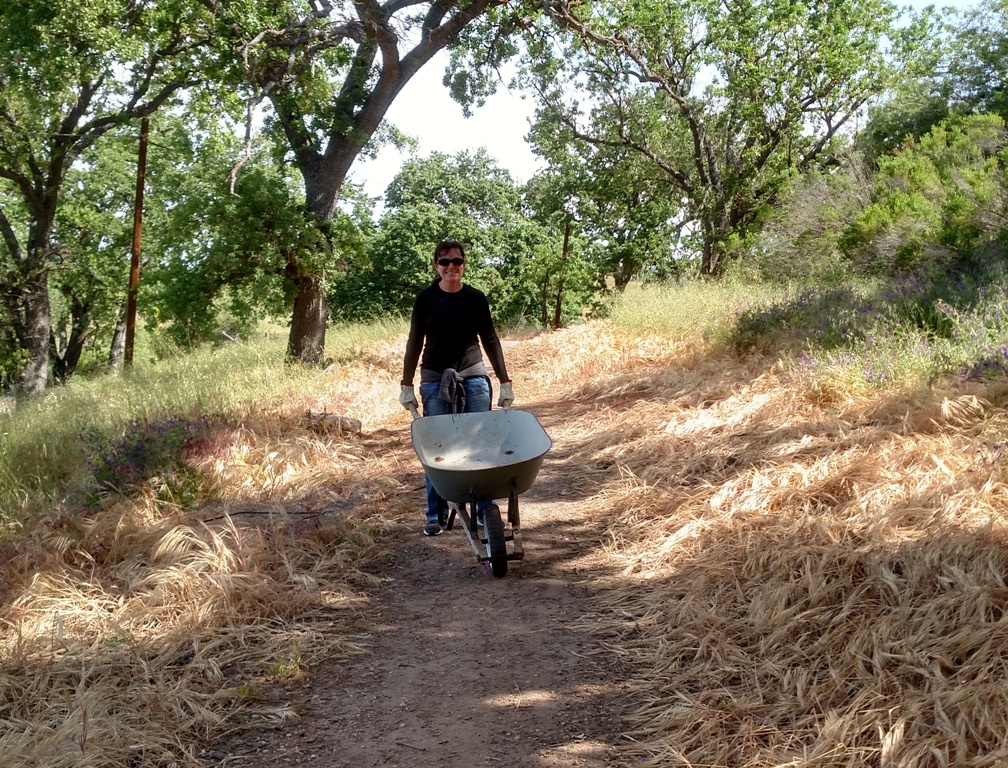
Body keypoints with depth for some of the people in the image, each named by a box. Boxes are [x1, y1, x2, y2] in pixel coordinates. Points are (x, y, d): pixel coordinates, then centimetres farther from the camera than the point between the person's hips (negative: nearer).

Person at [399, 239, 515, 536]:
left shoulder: (476, 298, 1)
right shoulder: (425, 299, -1)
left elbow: (490, 340, 6)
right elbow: (415, 342, 3)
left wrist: (504, 381, 3)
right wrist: (406, 384, -1)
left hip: (474, 377, 1)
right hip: (436, 380, -1)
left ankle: (486, 511, 8)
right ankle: (434, 515, 11)